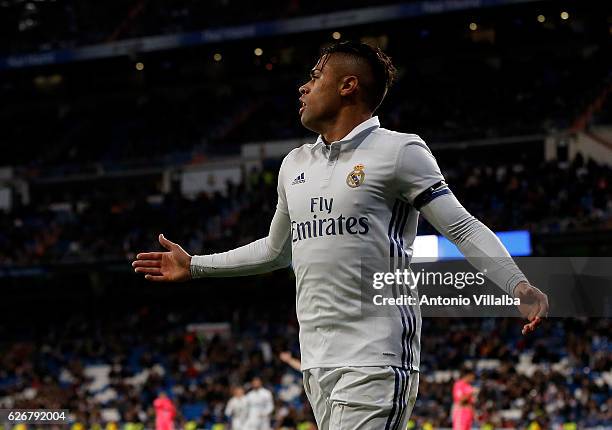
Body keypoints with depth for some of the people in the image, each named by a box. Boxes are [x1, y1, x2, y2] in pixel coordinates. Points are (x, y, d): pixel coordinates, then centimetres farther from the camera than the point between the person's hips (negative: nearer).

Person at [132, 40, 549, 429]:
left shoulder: (399, 151, -3)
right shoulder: (295, 164, 18)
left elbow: (463, 228, -7)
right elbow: (276, 250, 31)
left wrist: (518, 285, -21)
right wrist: (195, 266, 34)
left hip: (375, 361, -7)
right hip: (316, 361, 7)